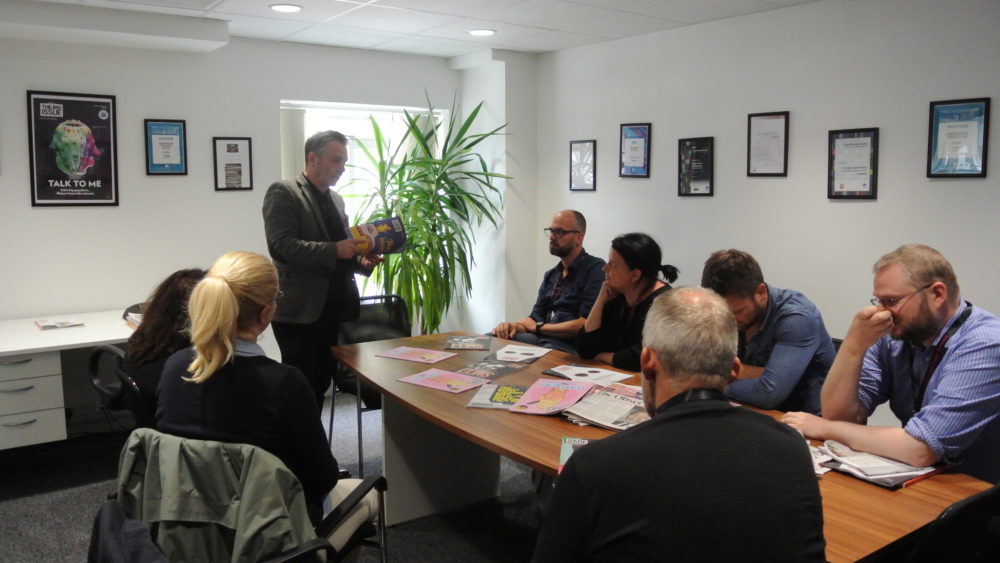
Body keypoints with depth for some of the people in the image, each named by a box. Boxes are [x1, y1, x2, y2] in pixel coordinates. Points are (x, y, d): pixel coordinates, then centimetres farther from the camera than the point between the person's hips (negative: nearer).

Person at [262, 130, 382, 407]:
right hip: (299, 312, -7)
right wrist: (334, 250, -25)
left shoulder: (336, 199, 16)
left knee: (320, 386, 13)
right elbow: (281, 246, -19)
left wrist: (360, 261, 2)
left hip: (331, 310, 7)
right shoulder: (283, 193, -7)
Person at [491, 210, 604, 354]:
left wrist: (537, 327, -5)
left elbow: (585, 324, -16)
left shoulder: (595, 269, -7)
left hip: (572, 347, -7)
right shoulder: (551, 275, 20)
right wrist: (513, 326, -7)